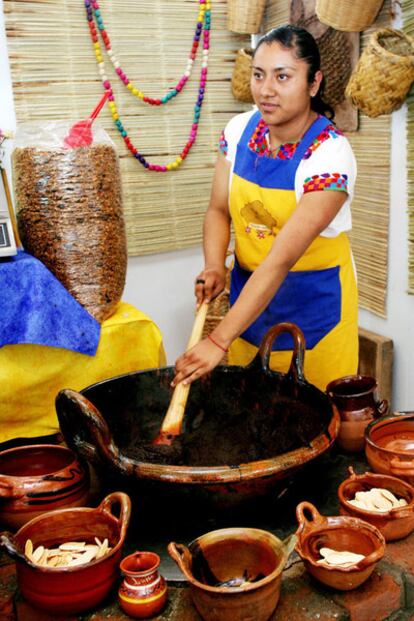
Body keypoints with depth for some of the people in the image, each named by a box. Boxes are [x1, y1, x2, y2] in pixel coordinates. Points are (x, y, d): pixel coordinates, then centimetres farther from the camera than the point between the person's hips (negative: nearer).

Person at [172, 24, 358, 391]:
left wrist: (219, 340, -34)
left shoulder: (330, 154, -23)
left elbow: (282, 259, -30)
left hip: (315, 298, -4)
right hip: (250, 288, 5)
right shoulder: (240, 129, -5)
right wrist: (214, 268, -18)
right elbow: (218, 211, 3)